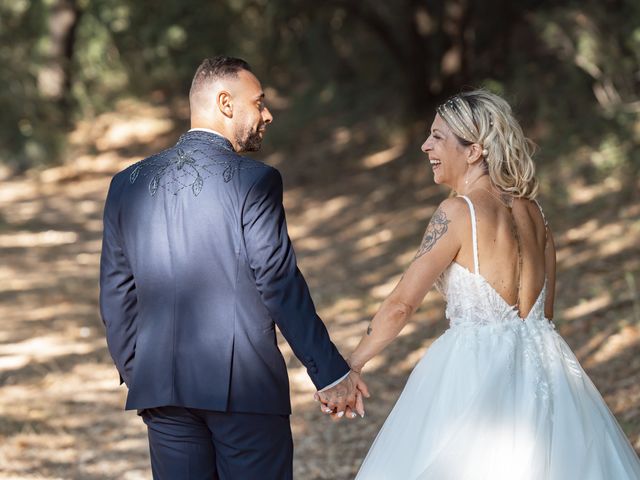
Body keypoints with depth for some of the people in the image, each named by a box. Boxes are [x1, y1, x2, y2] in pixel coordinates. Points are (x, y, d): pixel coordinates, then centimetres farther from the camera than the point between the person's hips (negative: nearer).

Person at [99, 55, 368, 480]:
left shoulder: (128, 184, 7)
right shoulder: (253, 181, -9)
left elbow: (116, 295, 10)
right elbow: (281, 286, -11)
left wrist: (134, 374, 19)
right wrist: (331, 373, -5)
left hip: (162, 386, 5)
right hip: (245, 386, -5)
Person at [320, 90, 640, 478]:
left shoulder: (459, 212, -13)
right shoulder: (531, 209, 8)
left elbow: (401, 304, -11)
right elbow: (545, 311, 14)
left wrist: (350, 366, -1)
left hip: (477, 370, -7)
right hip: (543, 370, 7)